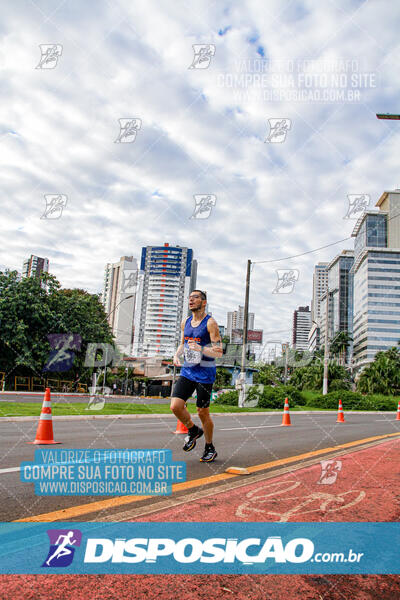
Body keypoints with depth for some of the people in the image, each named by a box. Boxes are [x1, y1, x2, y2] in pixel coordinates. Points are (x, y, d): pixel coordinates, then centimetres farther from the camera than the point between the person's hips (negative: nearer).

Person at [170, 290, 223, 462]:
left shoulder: (210, 323, -10)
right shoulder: (185, 322, 9)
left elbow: (219, 352, -13)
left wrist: (201, 350, -30)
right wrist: (176, 355, 5)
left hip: (205, 373, -5)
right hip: (187, 371, 5)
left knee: (203, 412, 3)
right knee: (175, 406, -8)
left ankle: (210, 448, 24)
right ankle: (193, 430, 21)